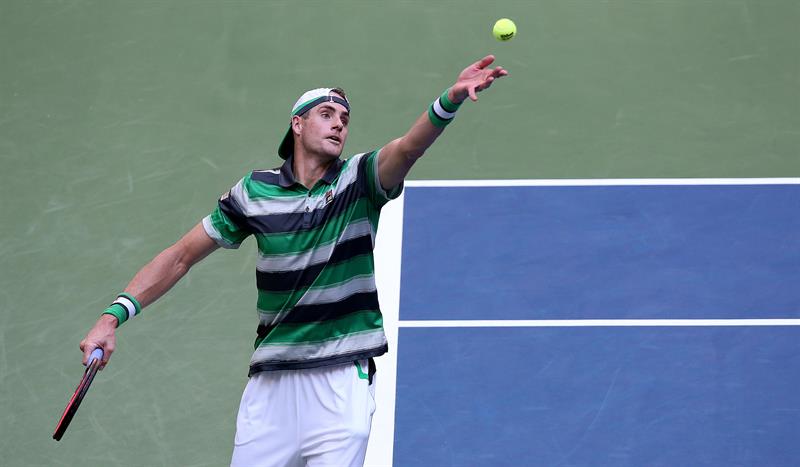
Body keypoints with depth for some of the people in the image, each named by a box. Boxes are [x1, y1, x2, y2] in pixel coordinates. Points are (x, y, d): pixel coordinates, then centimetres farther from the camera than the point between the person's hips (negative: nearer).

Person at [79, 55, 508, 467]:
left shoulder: (359, 180, 0)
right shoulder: (255, 191, 3)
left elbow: (408, 147, -21)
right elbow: (181, 256, 8)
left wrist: (451, 99, -42)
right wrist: (112, 317, -1)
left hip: (342, 382, -1)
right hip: (269, 382, 2)